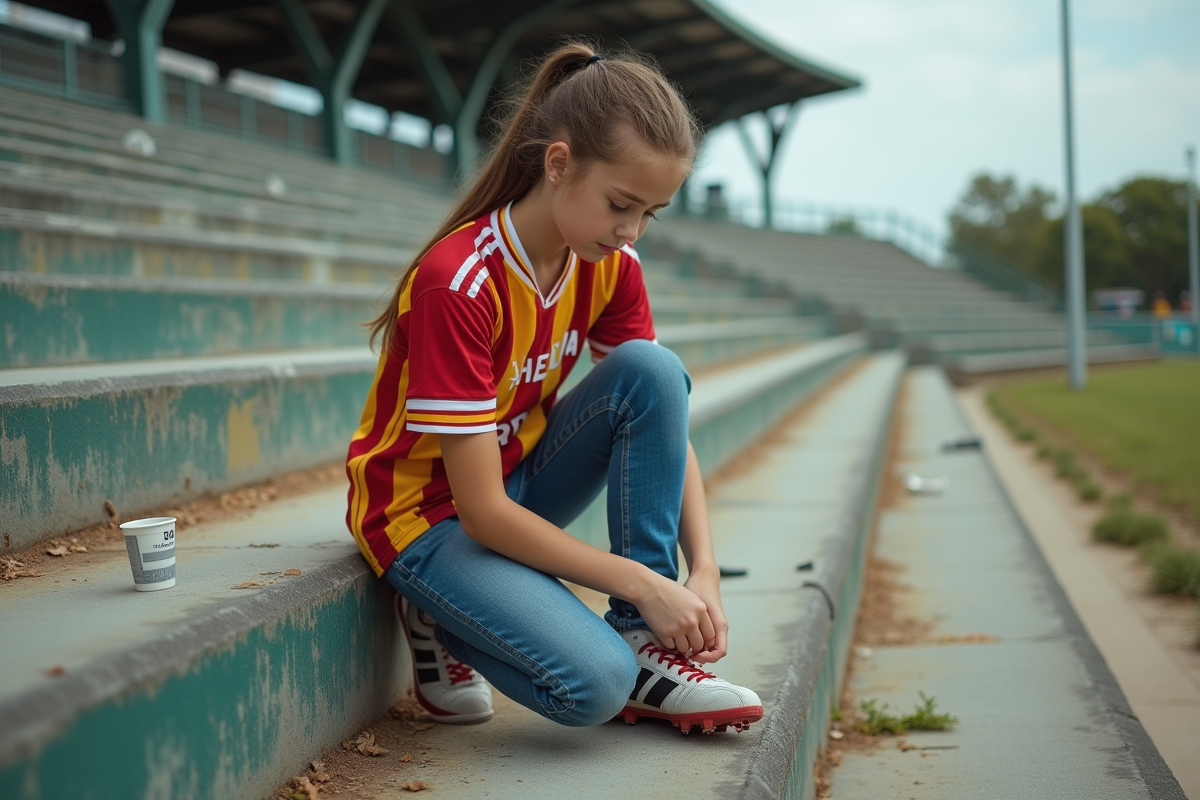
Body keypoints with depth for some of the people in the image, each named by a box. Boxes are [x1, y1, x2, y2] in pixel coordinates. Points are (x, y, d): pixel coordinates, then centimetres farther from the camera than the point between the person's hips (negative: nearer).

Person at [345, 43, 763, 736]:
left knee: (655, 370, -21)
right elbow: (481, 509, -28)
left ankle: (644, 649, -13)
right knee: (593, 684, -30)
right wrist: (643, 582, -28)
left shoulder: (611, 265, -6)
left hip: (523, 484, 7)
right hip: (430, 513, -7)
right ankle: (442, 619, 2)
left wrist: (704, 572, -19)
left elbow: (667, 419, -4)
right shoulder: (458, 283, -28)